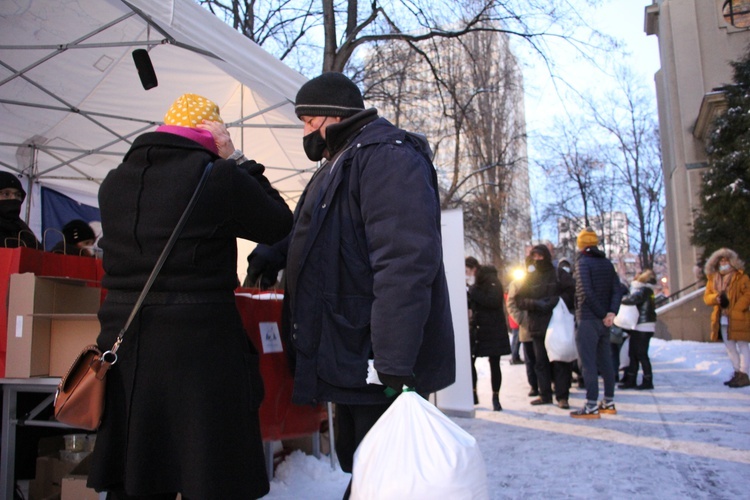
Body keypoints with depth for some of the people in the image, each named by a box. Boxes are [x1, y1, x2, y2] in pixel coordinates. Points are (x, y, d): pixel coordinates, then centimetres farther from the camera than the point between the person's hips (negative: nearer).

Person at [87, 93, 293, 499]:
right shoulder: (220, 176, -12)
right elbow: (279, 225, 0)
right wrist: (236, 160, 4)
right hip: (200, 347, -5)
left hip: (124, 344, 6)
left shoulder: (114, 181, 6)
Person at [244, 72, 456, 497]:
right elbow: (320, 235, 31)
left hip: (381, 367, -10)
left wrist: (395, 365, -30)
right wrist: (273, 252, 13)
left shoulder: (386, 156, -15)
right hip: (354, 363, 10)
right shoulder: (343, 163, 19)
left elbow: (403, 264, -26)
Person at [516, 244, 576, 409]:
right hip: (537, 327, 4)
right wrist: (535, 303, -10)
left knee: (560, 361, -3)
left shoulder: (559, 275, 3)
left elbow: (573, 292, -4)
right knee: (541, 363, 8)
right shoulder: (530, 278, 13)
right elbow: (519, 300, 7)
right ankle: (545, 395, 17)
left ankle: (562, 396, 3)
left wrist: (557, 299, -17)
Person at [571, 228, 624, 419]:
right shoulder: (607, 263, 11)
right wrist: (611, 312, -8)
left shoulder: (583, 262, -10)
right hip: (604, 321, 7)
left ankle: (591, 407, -5)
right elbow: (617, 289, 3)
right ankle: (609, 402, 20)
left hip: (587, 320, -7)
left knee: (588, 363, -5)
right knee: (605, 361, 14)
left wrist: (602, 314, -12)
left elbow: (586, 292, -19)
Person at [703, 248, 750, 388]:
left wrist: (735, 310, -18)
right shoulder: (712, 279, 11)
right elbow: (706, 296, 8)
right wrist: (716, 298, -14)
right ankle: (737, 373, 22)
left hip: (738, 319, -6)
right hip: (722, 319, 6)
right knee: (730, 347, 13)